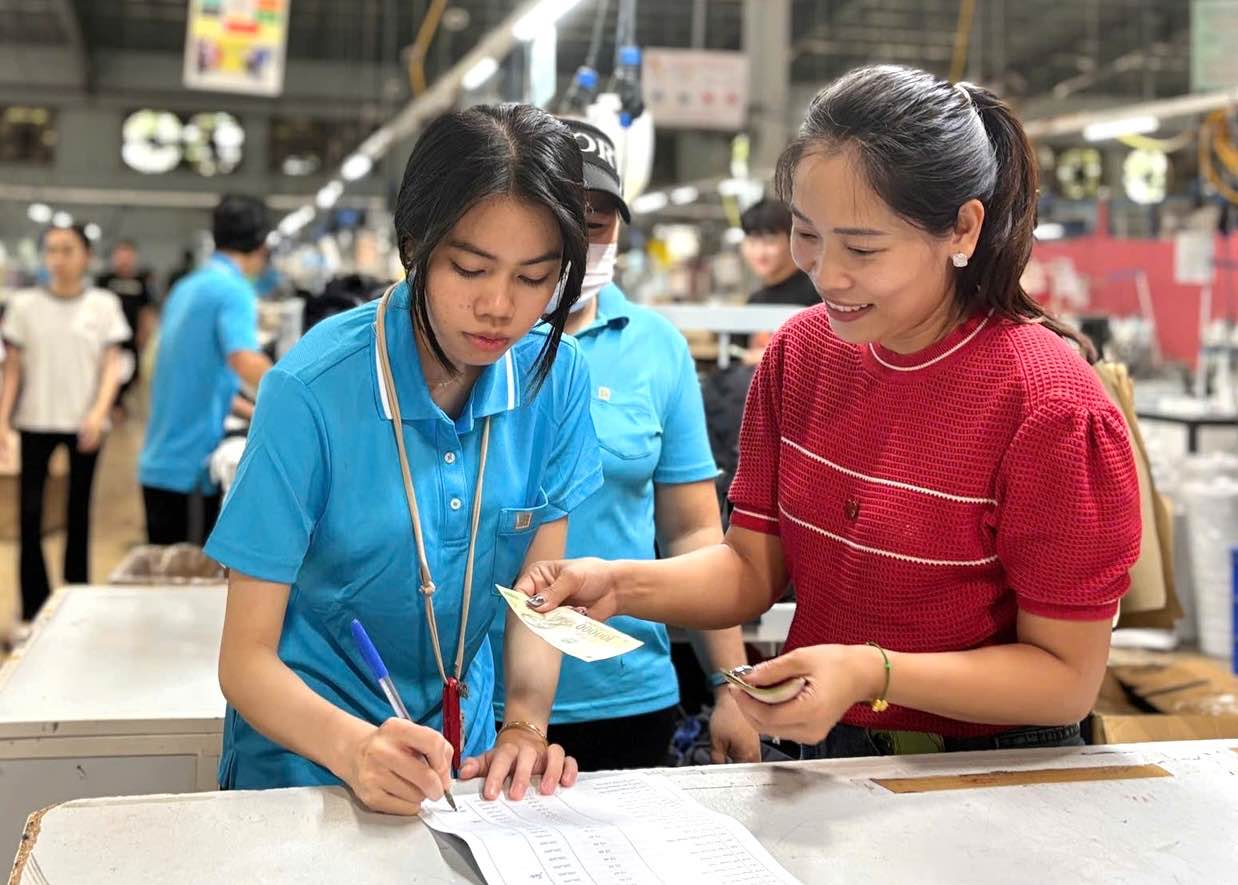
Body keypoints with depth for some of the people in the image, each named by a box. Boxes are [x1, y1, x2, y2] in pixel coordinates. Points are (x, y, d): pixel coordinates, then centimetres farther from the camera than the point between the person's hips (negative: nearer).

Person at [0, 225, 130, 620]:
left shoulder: (103, 305, 2)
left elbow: (111, 367, 0)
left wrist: (98, 413, -14)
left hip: (83, 423, 0)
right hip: (36, 421, 0)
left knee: (79, 512, 7)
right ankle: (33, 608, 5)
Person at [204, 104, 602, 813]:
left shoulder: (556, 377, -8)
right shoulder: (313, 390, -19)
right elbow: (247, 657, -16)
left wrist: (526, 727, -17)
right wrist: (355, 749, -33)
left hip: (464, 746, 2)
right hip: (307, 764, -1)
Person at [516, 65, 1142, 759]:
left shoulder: (1050, 407, -18)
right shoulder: (800, 352, 1)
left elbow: (1068, 677, -13)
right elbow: (754, 567, 6)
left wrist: (874, 673, -25)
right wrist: (622, 585, -12)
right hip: (825, 758, 6)